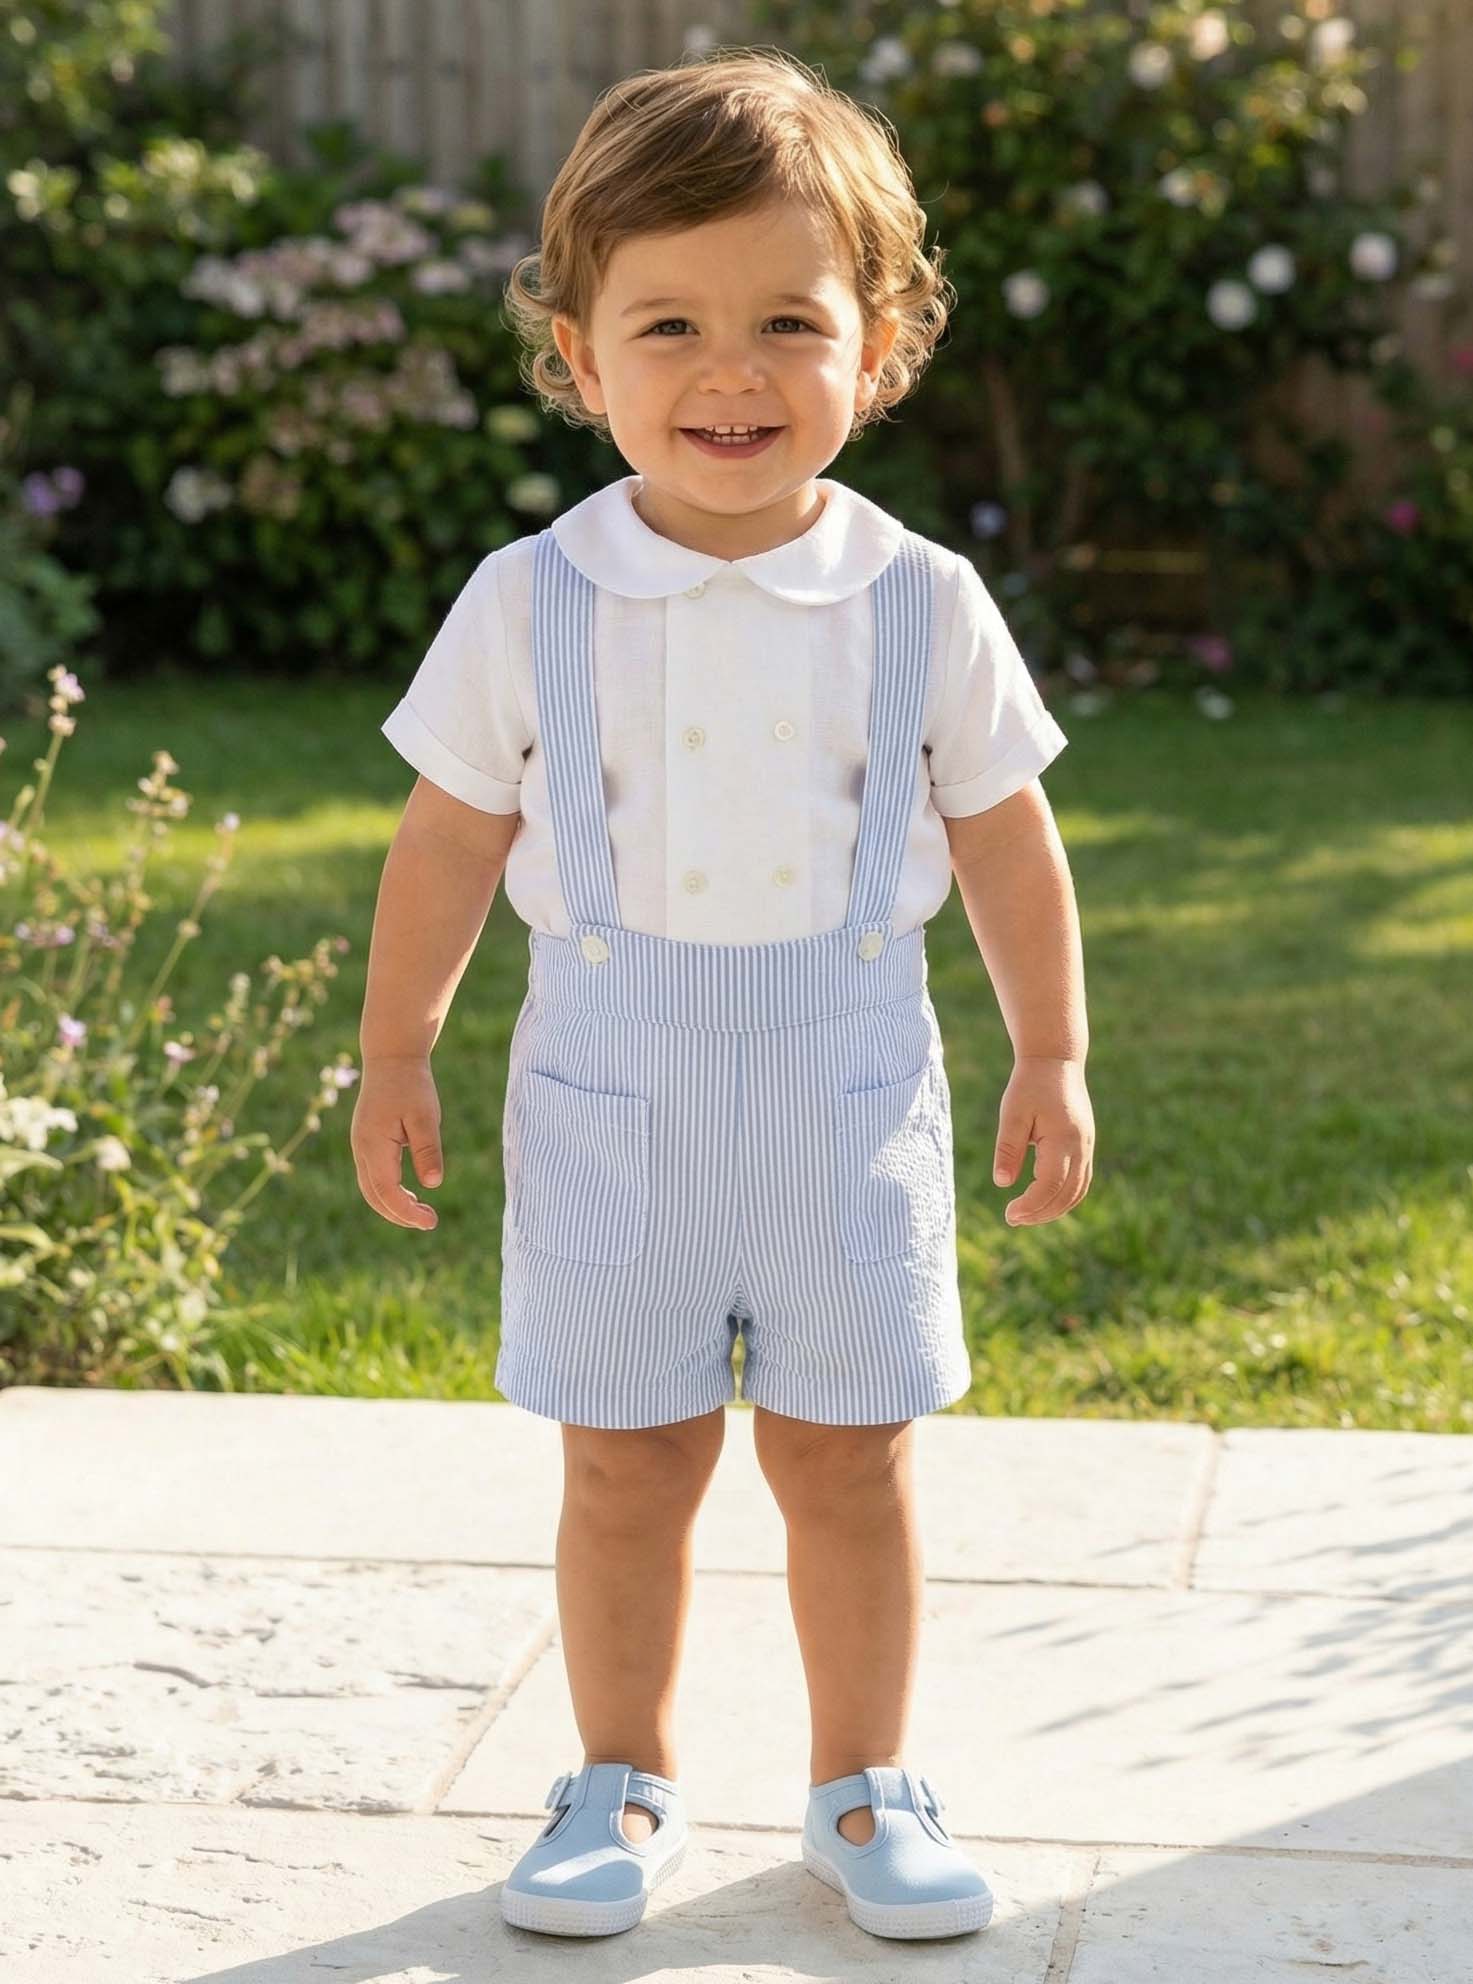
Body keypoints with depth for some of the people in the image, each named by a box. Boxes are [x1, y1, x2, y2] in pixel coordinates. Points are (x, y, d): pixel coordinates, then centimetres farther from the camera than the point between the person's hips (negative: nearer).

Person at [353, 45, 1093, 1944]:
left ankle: (864, 1784, 26)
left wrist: (1052, 1056, 9)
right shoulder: (529, 603, -7)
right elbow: (451, 837, 3)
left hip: (850, 1091, 0)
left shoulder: (925, 606, -5)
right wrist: (393, 1053, 7)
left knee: (846, 1457, 9)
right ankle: (622, 1780, 27)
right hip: (611, 1096, 0)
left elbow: (1004, 839, 5)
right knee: (625, 1465, 9)